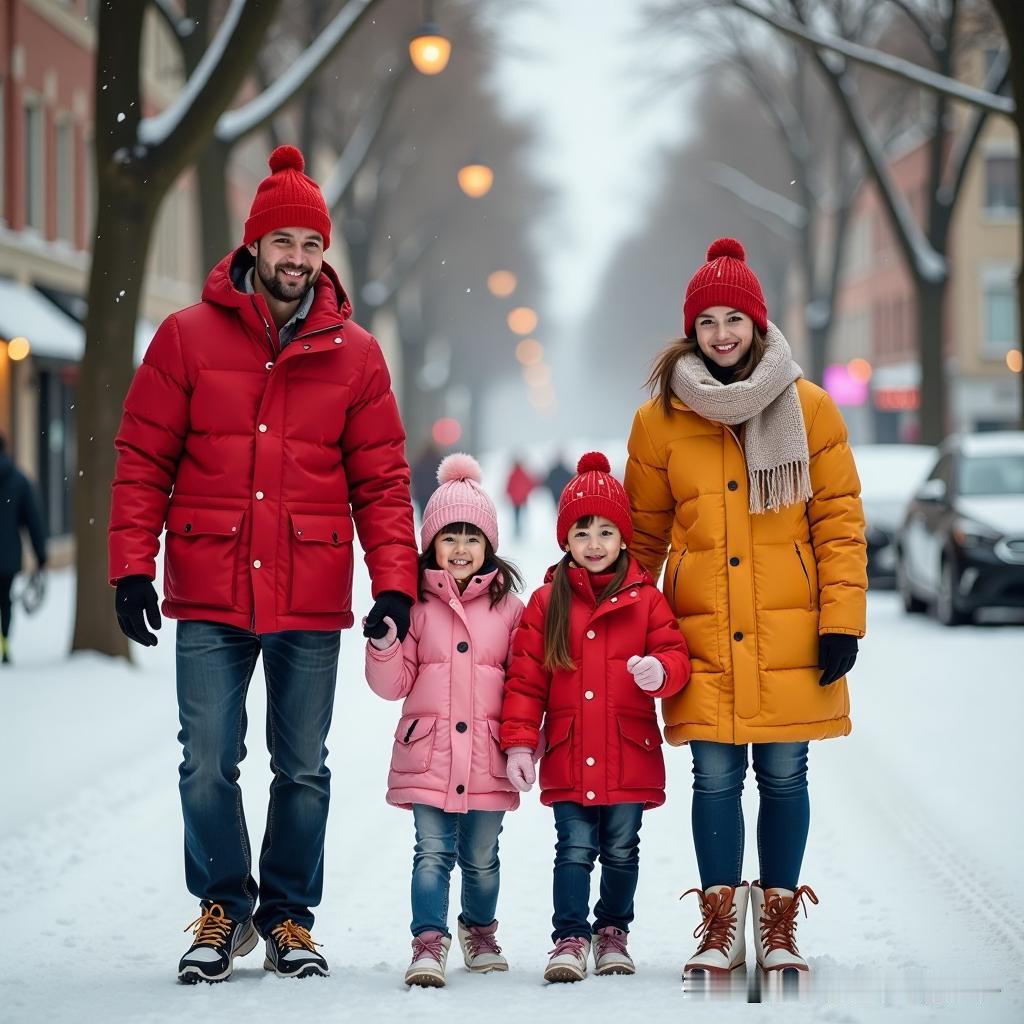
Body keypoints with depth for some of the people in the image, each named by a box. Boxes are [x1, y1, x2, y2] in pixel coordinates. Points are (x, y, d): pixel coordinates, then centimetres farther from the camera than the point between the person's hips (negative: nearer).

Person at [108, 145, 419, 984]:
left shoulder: (354, 354, 5)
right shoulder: (188, 337, 2)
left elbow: (382, 480, 6)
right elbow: (143, 460, 3)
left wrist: (395, 582, -3)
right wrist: (133, 568, -4)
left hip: (312, 601, 1)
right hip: (210, 598, -1)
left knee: (303, 769, 8)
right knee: (208, 765, 0)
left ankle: (289, 915, 22)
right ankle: (223, 907, 19)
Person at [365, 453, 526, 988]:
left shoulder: (507, 606, 4)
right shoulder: (416, 603, 2)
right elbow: (394, 683, 3)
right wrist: (383, 643, -14)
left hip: (487, 756, 1)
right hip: (428, 752, -1)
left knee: (481, 858, 12)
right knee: (433, 852, -6)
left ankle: (480, 932, 32)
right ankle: (428, 943, -4)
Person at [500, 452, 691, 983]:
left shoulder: (644, 598, 2)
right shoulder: (547, 601, 2)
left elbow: (675, 655, 1)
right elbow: (525, 678, 2)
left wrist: (660, 671, -24)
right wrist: (518, 742, -5)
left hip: (630, 756, 1)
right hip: (568, 757, -1)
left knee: (622, 850, 11)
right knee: (574, 849, -3)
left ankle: (613, 931, 26)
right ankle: (570, 938, 4)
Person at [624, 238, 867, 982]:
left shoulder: (808, 408, 2)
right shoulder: (660, 419, 4)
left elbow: (840, 521, 1)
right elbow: (643, 533, 10)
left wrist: (842, 620, -5)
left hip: (790, 637, 0)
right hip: (702, 639, 0)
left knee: (784, 776, 5)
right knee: (716, 778, 1)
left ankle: (779, 922, 17)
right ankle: (721, 923, 12)